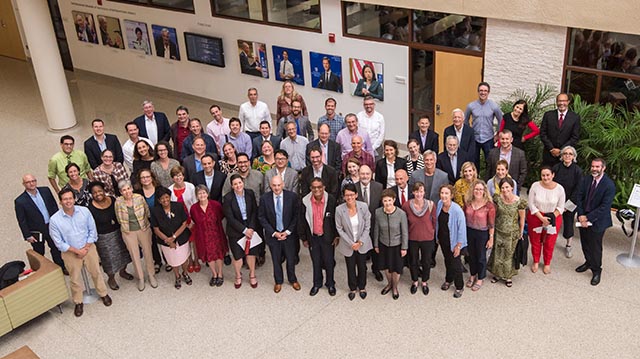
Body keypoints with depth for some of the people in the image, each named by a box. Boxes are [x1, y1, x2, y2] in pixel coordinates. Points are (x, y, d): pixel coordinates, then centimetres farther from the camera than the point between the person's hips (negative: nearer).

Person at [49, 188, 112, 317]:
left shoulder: (84, 211, -13)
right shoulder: (54, 220, -19)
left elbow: (92, 230, -4)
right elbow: (59, 243, -14)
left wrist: (86, 248, -11)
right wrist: (77, 251, -16)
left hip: (88, 248, 2)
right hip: (70, 253, -1)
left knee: (96, 272, 16)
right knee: (75, 279, 13)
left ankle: (103, 293, 39)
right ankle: (78, 302, 34)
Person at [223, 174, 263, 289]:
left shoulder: (250, 193, -6)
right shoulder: (228, 198, -15)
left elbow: (254, 212, -2)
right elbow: (230, 218, -14)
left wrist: (251, 228, -11)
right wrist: (244, 230, -15)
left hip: (251, 229, 2)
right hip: (235, 231, -2)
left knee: (251, 253, 8)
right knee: (237, 255, 5)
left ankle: (252, 275, 31)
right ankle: (238, 276, 32)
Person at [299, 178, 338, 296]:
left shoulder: (331, 200, -15)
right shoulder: (305, 201, -12)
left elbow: (336, 218, -6)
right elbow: (302, 220, -1)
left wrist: (337, 235, -4)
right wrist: (303, 238, 3)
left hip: (327, 237, -1)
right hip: (313, 237, 1)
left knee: (329, 262, 12)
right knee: (316, 262, 16)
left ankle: (330, 284, 33)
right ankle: (317, 284, 35)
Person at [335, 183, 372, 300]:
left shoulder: (363, 206, -17)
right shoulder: (339, 209, -19)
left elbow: (367, 226, -8)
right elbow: (339, 229, -10)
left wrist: (360, 242, -13)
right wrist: (351, 243, -12)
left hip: (362, 244, 1)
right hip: (348, 245, 0)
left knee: (362, 266, 16)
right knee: (350, 267, 15)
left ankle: (362, 287, 41)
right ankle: (352, 288, 39)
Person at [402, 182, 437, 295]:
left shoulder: (431, 205, -19)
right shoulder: (406, 205, -19)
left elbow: (434, 221, -2)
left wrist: (431, 231, 8)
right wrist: (407, 232, 9)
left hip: (427, 238, 0)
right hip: (412, 238, 0)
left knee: (426, 262, 18)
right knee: (413, 261, 18)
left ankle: (425, 282, 42)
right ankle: (415, 282, 43)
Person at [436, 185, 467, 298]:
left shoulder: (457, 210, -28)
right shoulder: (440, 204, -10)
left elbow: (462, 229, -20)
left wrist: (458, 246, -15)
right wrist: (437, 237, 13)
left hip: (453, 241, -5)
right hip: (442, 239, 6)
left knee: (455, 264, 8)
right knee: (447, 260, 25)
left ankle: (459, 287, 29)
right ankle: (448, 280, 48)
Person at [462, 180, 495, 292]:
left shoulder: (489, 205, -18)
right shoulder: (468, 202, -6)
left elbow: (491, 224, -13)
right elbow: (463, 217, 6)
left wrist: (491, 238, -11)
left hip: (482, 233, -4)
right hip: (469, 232, 4)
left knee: (481, 257, 12)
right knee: (471, 255, 19)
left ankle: (480, 279, 32)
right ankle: (473, 275, 41)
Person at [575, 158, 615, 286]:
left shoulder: (609, 185, -19)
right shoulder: (586, 179, -2)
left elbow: (605, 206, -20)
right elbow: (579, 197, 1)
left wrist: (588, 217, -19)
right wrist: (581, 215, -10)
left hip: (598, 220, -5)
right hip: (584, 218, 5)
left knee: (595, 246, 5)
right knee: (585, 243, 18)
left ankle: (596, 271, 23)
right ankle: (588, 262, 40)